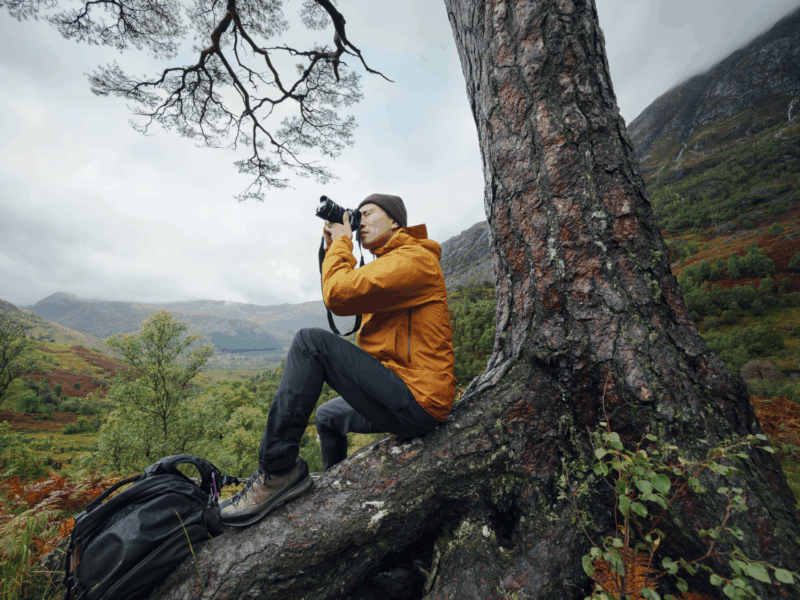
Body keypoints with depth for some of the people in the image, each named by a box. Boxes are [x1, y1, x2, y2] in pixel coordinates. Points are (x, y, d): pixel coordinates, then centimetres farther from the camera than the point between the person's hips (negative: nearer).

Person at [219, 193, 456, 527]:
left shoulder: (414, 258, -12)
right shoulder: (392, 263, 22)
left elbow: (338, 294, -22)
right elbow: (346, 297, 20)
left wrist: (342, 241, -5)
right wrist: (334, 246, 14)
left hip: (416, 400, -10)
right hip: (408, 400, 10)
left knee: (311, 342, -18)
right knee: (329, 415, 29)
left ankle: (278, 471, -11)